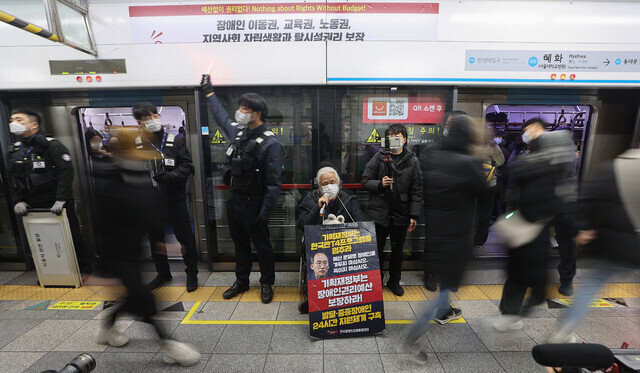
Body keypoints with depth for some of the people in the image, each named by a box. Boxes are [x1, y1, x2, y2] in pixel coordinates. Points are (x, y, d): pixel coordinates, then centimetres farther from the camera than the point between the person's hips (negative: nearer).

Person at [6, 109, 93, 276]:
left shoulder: (52, 145, -8)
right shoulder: (14, 152, 12)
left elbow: (66, 172, -16)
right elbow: (11, 180, 14)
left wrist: (61, 200, -22)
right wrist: (18, 201, 0)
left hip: (58, 204, -6)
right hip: (34, 207, 6)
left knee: (73, 237, 2)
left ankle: (84, 269, 15)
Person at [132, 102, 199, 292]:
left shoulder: (174, 141, -2)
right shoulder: (136, 145, 3)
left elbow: (187, 166, -7)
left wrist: (169, 176, -21)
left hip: (174, 200, -3)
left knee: (185, 237, 5)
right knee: (155, 239, 17)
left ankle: (191, 273, 24)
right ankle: (163, 273, 38)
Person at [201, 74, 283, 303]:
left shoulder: (270, 143, -18)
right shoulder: (238, 132, 4)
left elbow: (274, 183, -20)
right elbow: (220, 115, 27)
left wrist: (265, 213, -21)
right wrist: (208, 91, 35)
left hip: (253, 204, -7)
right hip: (233, 199, 8)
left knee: (262, 245, 10)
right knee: (240, 243, 20)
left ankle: (266, 284, 29)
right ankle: (241, 282, 38)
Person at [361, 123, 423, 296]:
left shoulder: (412, 161, 2)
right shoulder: (379, 157, -2)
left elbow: (416, 191, 2)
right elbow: (365, 181, 1)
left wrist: (414, 215, -3)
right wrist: (380, 184, -19)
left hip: (401, 214, 2)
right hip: (379, 212, -1)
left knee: (398, 250, 17)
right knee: (377, 249, 11)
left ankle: (394, 281, 37)